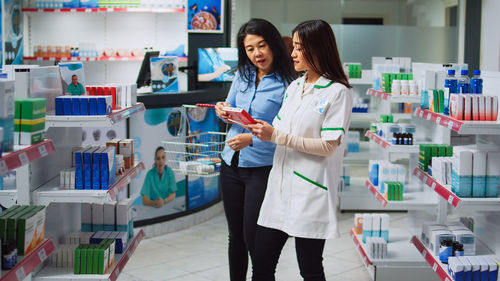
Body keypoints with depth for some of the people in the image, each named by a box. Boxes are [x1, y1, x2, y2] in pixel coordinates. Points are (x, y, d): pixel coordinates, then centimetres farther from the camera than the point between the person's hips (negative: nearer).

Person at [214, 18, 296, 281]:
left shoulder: (286, 84, -14)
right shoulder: (243, 74, 5)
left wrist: (252, 139, -30)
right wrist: (223, 110, -4)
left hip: (261, 168, -6)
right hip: (231, 164, 6)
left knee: (254, 239, 0)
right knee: (235, 236, 17)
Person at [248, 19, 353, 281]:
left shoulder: (338, 92, -9)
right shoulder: (294, 87, 14)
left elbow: (328, 146, -15)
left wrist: (277, 136, -16)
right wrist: (261, 129, -6)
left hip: (310, 194, -7)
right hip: (280, 188, 7)